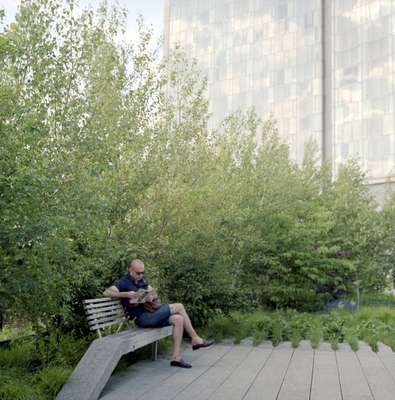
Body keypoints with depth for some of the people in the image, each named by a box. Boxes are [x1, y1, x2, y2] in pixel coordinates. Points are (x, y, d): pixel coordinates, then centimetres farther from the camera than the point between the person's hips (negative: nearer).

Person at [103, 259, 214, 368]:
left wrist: (151, 296, -5)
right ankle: (195, 339, -2)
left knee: (178, 319, -13)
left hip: (151, 313, 8)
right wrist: (128, 294, -30)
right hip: (142, 317, -8)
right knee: (179, 307, -13)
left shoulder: (142, 279, 15)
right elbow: (106, 292, -20)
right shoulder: (124, 282, -7)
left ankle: (176, 358, -10)